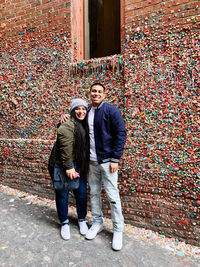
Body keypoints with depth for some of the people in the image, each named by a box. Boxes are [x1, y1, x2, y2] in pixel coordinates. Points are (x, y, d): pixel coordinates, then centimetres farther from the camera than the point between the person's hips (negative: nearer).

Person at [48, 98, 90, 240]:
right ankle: (64, 223, 28)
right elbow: (65, 147, -23)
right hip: (60, 166, -6)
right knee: (62, 194, 7)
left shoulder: (84, 125, 9)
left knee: (82, 193, 9)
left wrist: (84, 166, 12)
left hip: (78, 166, 7)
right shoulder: (67, 125, -17)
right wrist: (69, 166, -21)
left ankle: (82, 220, 32)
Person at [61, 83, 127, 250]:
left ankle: (118, 230, 18)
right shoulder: (87, 112, 10)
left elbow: (121, 134, -11)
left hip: (107, 160, -5)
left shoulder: (111, 111, -8)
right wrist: (66, 116, 3)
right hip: (91, 161, 6)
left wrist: (115, 159, -14)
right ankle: (97, 223, 34)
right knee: (94, 193, 15)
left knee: (112, 196, 1)